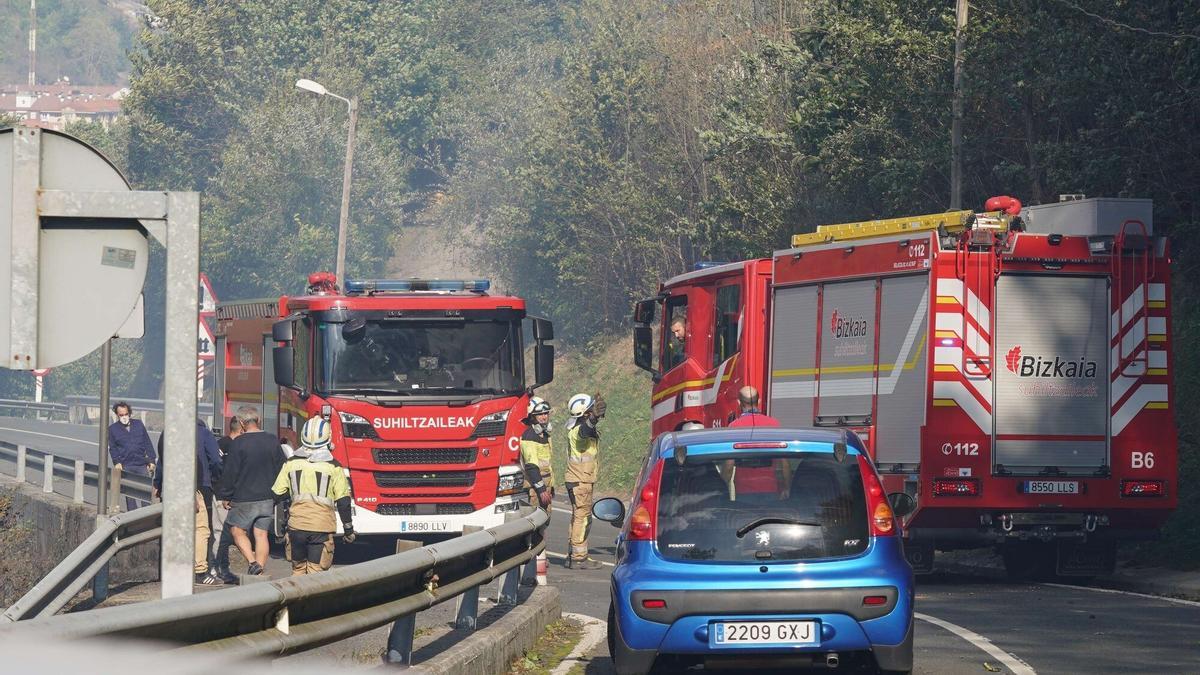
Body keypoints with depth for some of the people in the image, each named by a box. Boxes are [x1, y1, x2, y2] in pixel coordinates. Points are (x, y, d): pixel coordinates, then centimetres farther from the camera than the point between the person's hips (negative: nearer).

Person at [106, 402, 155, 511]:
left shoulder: (139, 424, 12)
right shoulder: (113, 428, 8)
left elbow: (148, 444, 12)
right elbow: (112, 448, 7)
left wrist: (151, 461, 6)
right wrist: (116, 462, -7)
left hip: (142, 465, 1)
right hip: (126, 466, -1)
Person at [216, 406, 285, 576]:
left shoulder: (238, 443, -12)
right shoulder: (273, 441, 4)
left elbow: (230, 472, -10)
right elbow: (281, 470, 12)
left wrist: (225, 496, 0)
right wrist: (276, 495, 21)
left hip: (244, 498, -4)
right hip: (267, 498, 5)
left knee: (238, 530, 9)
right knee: (261, 534, 7)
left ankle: (252, 562, -10)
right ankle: (259, 572, 5)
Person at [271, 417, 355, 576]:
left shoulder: (291, 463, 3)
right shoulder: (333, 467, -4)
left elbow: (278, 494, 5)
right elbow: (343, 501, -2)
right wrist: (348, 529, 7)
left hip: (296, 525, 2)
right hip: (322, 526, -2)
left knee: (298, 568, 17)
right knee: (315, 572, 1)